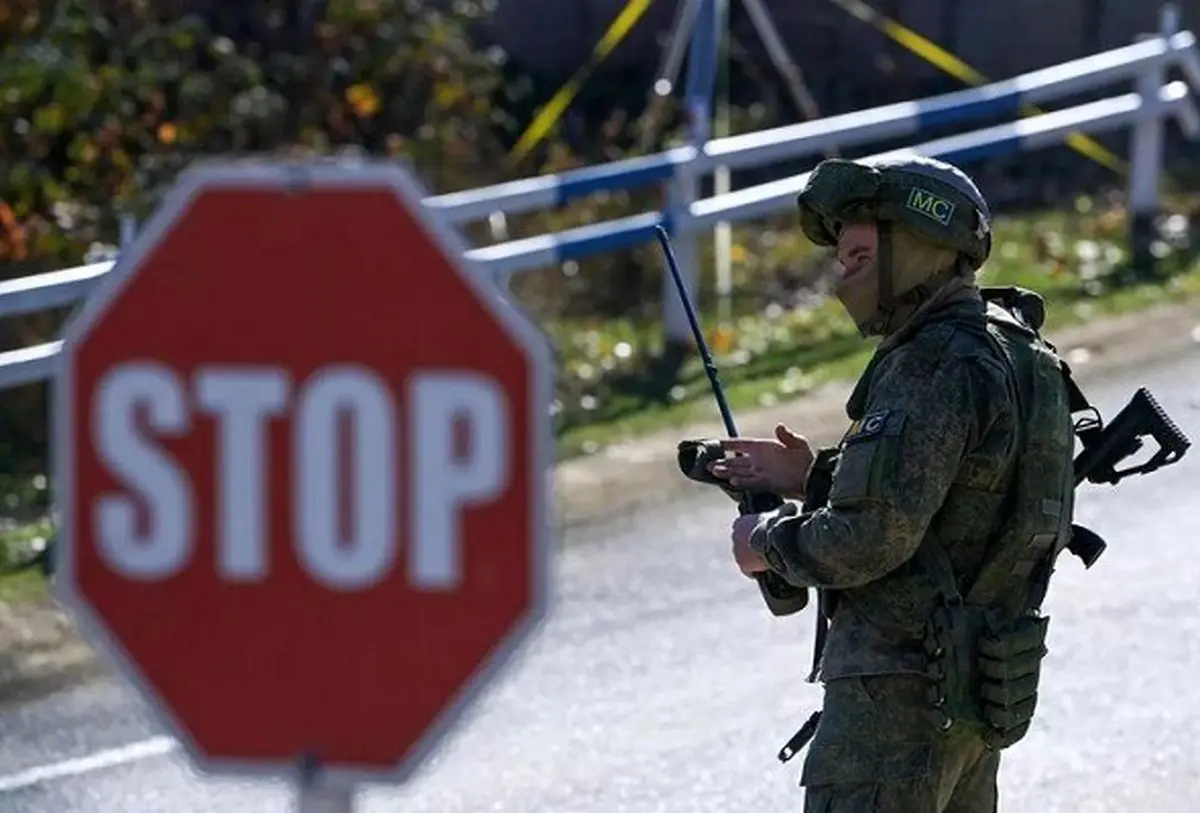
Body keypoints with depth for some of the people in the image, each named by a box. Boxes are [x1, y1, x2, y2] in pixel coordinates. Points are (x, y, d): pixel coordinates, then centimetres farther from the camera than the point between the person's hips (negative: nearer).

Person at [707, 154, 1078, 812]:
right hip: (971, 689, 10)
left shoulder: (939, 365, -17)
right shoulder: (1006, 352, 14)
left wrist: (769, 541, -5)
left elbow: (873, 536, -23)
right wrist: (811, 480, 15)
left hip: (902, 686, -10)